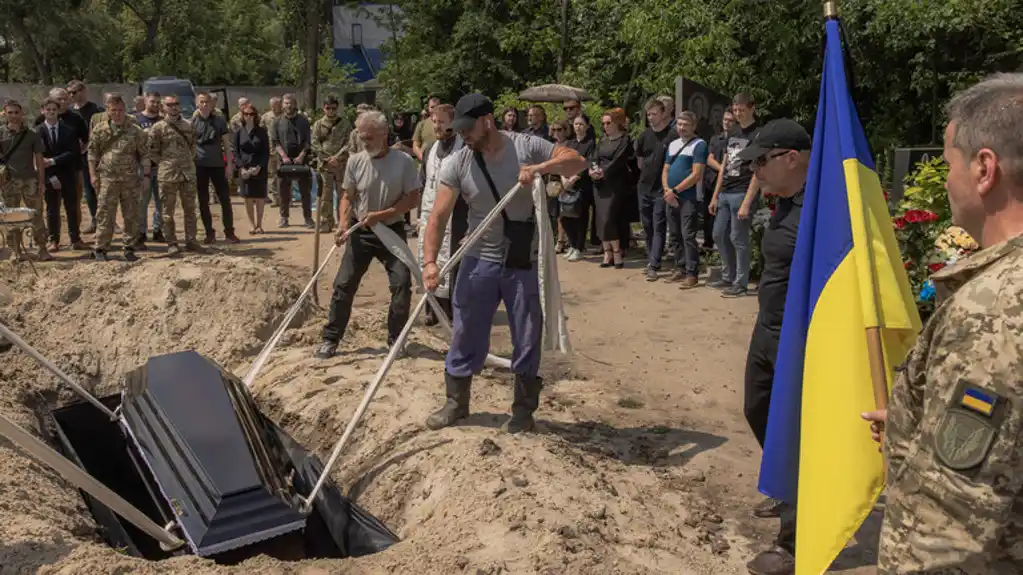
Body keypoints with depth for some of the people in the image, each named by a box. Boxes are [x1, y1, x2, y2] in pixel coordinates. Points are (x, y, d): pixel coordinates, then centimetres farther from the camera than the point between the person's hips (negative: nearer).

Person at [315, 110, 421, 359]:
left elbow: (412, 199, -10)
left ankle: (395, 339, 10)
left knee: (402, 284, -7)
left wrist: (381, 215, -18)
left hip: (392, 231, -2)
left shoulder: (404, 161, -13)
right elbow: (348, 197, 2)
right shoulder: (355, 161, -6)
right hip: (361, 232, 2)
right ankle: (330, 339, 14)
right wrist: (343, 223, -15)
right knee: (344, 284, 2)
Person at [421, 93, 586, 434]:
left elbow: (577, 161, -10)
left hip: (525, 264, -1)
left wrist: (541, 167, -28)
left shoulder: (526, 147, -8)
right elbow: (439, 216, -12)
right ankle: (456, 402, 27)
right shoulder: (457, 164, -7)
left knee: (527, 341, 7)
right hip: (479, 262, 1)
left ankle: (524, 409, 24)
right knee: (465, 337, 9)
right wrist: (430, 261, -24)